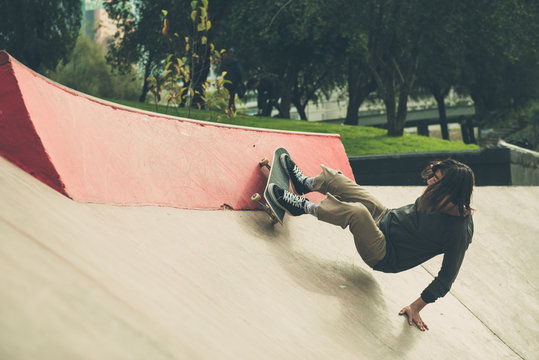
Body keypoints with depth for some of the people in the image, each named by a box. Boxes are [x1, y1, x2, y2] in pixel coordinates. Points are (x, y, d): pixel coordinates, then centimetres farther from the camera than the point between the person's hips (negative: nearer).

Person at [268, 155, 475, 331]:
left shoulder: (459, 232, -29)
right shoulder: (437, 199, -10)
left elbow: (446, 278, -21)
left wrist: (417, 306, -21)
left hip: (385, 257, -7)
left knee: (356, 212, -33)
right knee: (333, 179, 8)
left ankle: (305, 207, -9)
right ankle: (305, 184, 38)